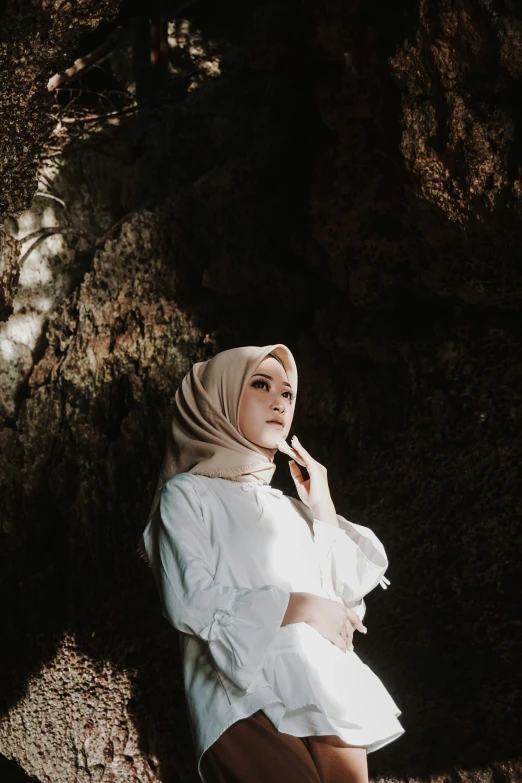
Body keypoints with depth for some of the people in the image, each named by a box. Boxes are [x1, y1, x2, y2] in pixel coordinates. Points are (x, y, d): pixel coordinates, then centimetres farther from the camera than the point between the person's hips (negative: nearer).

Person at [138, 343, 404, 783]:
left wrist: (323, 510, 10)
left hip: (331, 688, 6)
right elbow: (191, 603, -8)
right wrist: (299, 607, -7)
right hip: (247, 697, -5)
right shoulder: (188, 494, 6)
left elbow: (349, 594, 14)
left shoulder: (290, 507, 23)